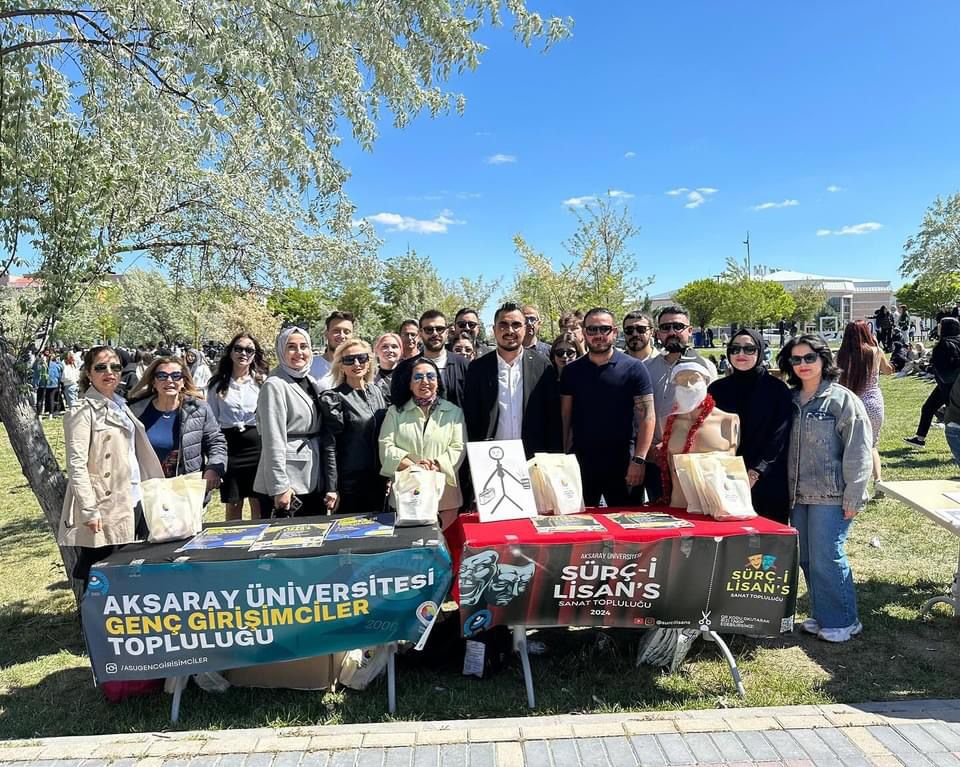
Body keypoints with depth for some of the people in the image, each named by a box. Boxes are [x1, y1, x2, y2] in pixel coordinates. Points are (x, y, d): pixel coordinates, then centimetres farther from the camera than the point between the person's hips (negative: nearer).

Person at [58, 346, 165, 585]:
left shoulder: (120, 406, 13)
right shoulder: (83, 412, -9)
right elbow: (76, 465, -16)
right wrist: (89, 510, -21)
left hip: (135, 501, 7)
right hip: (107, 507, -7)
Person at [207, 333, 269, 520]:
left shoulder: (263, 381, 3)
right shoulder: (218, 384, 7)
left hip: (258, 445, -1)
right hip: (229, 446, 1)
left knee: (259, 504, 4)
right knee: (232, 505, 10)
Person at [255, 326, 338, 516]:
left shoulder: (311, 382, 11)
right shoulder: (275, 385, -9)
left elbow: (326, 436, 11)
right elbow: (273, 441, -14)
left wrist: (331, 484, 8)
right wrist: (280, 486, -17)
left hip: (316, 480, 7)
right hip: (289, 483, -6)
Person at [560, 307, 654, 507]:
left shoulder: (634, 369, -4)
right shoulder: (571, 371, 4)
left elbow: (646, 416, -6)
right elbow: (565, 416, 6)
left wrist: (638, 459, -13)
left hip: (621, 461, -2)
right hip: (580, 460, 2)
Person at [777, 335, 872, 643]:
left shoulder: (843, 400, -7)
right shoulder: (790, 401, 9)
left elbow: (858, 453, -10)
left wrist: (853, 499, -13)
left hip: (831, 496, -6)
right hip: (798, 495, 6)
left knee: (826, 558, -3)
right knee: (806, 559, 11)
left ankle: (842, 621, 15)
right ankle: (821, 615, 27)